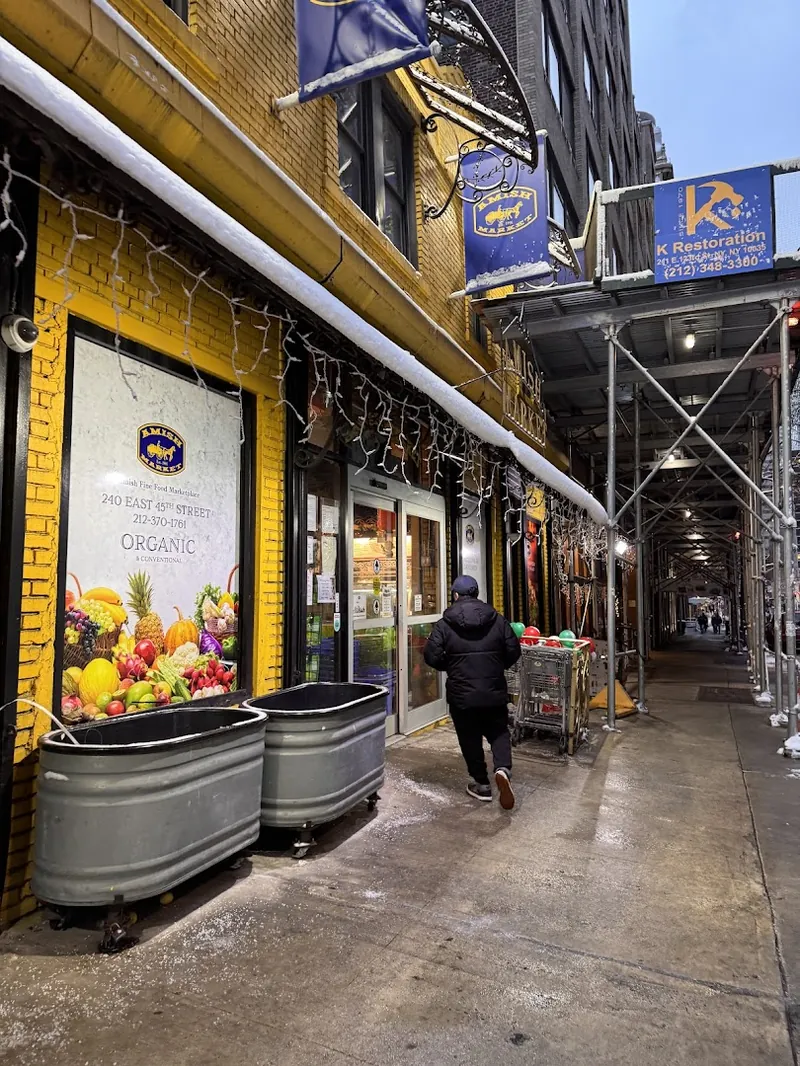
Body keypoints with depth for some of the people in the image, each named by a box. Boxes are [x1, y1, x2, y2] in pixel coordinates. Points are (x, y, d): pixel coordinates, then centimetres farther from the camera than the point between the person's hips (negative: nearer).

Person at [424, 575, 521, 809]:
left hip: (461, 694, -2)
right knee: (499, 732, 17)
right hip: (494, 692, 2)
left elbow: (432, 656, -10)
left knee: (470, 738, 13)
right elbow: (514, 651, 2)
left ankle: (481, 783, 20)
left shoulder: (445, 624, -7)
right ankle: (503, 768, -7)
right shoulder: (497, 620, 0)